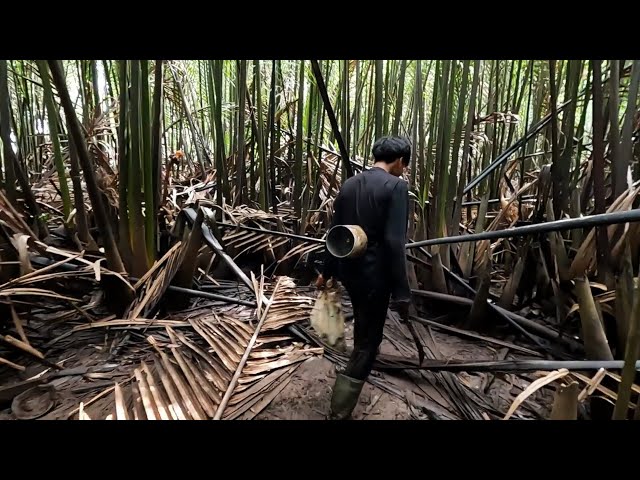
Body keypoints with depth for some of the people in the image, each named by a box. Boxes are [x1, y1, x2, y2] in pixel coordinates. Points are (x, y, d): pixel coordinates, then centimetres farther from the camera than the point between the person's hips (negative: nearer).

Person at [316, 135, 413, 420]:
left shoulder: (349, 184, 6)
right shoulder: (396, 186, -14)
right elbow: (394, 243, -21)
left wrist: (327, 271, 21)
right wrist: (401, 292, -16)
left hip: (347, 269, 8)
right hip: (374, 275, -8)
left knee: (364, 326, 32)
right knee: (367, 342, 7)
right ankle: (339, 412, 16)